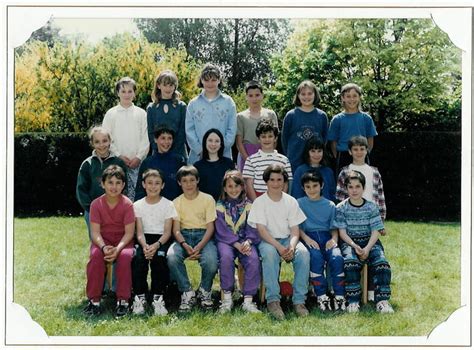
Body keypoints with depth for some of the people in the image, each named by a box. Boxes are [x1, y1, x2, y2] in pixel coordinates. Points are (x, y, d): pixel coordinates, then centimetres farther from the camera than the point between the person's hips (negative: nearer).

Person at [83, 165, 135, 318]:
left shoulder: (127, 204, -10)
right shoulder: (96, 204, -7)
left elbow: (129, 232, -14)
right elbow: (95, 232, -11)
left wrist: (117, 248, -31)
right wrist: (104, 247, -31)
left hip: (123, 241, -1)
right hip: (102, 241, 1)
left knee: (125, 256, -34)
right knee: (96, 255, -32)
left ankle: (123, 301, -23)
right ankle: (94, 301, -22)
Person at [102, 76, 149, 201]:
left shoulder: (141, 113, 7)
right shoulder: (111, 114, 6)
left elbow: (145, 138, 4)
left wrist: (139, 157, -7)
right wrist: (119, 156, -6)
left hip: (137, 162, 0)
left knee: (135, 194, -3)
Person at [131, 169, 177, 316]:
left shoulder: (168, 205, 3)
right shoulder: (138, 205, 7)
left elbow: (167, 232, -4)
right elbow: (140, 232, -1)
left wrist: (156, 245, -25)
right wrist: (145, 246, -24)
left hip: (161, 240, -1)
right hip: (145, 240, 1)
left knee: (158, 257, -33)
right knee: (138, 258, -31)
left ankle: (158, 297, -27)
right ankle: (140, 297, -22)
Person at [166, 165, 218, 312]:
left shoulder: (208, 199, 3)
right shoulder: (176, 202, 8)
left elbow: (210, 227, -3)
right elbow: (176, 229, 0)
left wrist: (200, 246, -20)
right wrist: (185, 245, -22)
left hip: (203, 235, -1)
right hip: (184, 236, 1)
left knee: (211, 261, -33)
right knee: (171, 257, -32)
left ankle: (204, 291, 2)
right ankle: (187, 293, -11)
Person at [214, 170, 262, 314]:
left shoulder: (248, 206, 11)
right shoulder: (220, 206, 5)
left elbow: (252, 228, 3)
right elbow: (222, 231, -4)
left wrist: (248, 242, -19)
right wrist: (236, 244, -19)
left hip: (245, 241, 1)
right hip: (226, 241, -1)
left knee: (253, 259, -29)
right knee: (226, 257, -35)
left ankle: (248, 300, -23)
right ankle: (227, 297, -21)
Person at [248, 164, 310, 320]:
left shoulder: (291, 201, 4)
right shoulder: (259, 202, -3)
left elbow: (294, 230, 0)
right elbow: (262, 230, -12)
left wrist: (291, 247, -22)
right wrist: (279, 247, -26)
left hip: (288, 239, 2)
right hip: (268, 240, -2)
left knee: (303, 253, -29)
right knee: (269, 253, -37)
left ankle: (299, 300, -25)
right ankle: (273, 300, -33)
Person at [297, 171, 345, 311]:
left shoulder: (330, 205, 16)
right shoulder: (299, 203, 11)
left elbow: (334, 227, 13)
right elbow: (297, 226, 4)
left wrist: (334, 239, -8)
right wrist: (306, 238, -14)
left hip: (326, 237, 2)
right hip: (309, 237, -2)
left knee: (337, 258, -29)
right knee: (316, 258, -34)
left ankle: (339, 296, -21)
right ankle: (321, 296, -26)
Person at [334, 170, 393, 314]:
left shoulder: (371, 207, 7)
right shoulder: (341, 208, 3)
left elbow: (375, 231, 1)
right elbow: (342, 232, -2)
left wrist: (367, 248, -17)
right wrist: (354, 246, -19)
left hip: (370, 241, 2)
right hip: (349, 242, -2)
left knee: (381, 262, -28)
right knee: (350, 262, -35)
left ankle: (382, 300, -25)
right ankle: (353, 301, -29)